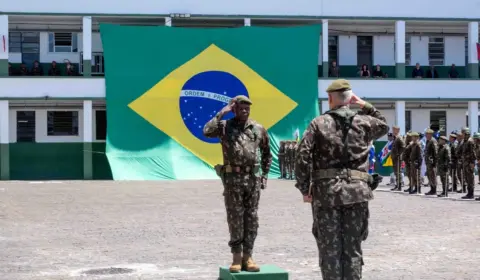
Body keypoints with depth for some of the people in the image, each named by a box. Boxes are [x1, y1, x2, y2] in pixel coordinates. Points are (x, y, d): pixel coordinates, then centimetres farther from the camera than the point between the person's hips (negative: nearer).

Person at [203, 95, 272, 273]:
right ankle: (237, 257, 8)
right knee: (235, 219, 0)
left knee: (251, 219, 4)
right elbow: (207, 132, -20)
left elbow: (266, 153, 19)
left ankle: (247, 257, 10)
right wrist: (221, 113, -15)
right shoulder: (225, 126, 0)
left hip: (253, 179, 3)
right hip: (233, 178, -2)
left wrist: (265, 175, 12)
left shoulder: (259, 129, 7)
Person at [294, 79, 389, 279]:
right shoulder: (363, 122, 7)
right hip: (356, 191, 2)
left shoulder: (318, 123, 0)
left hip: (326, 191, -1)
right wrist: (366, 106, 22)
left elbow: (302, 157, -7)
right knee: (353, 248, 8)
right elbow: (384, 126, 30)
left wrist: (304, 189, 1)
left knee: (330, 248, 4)